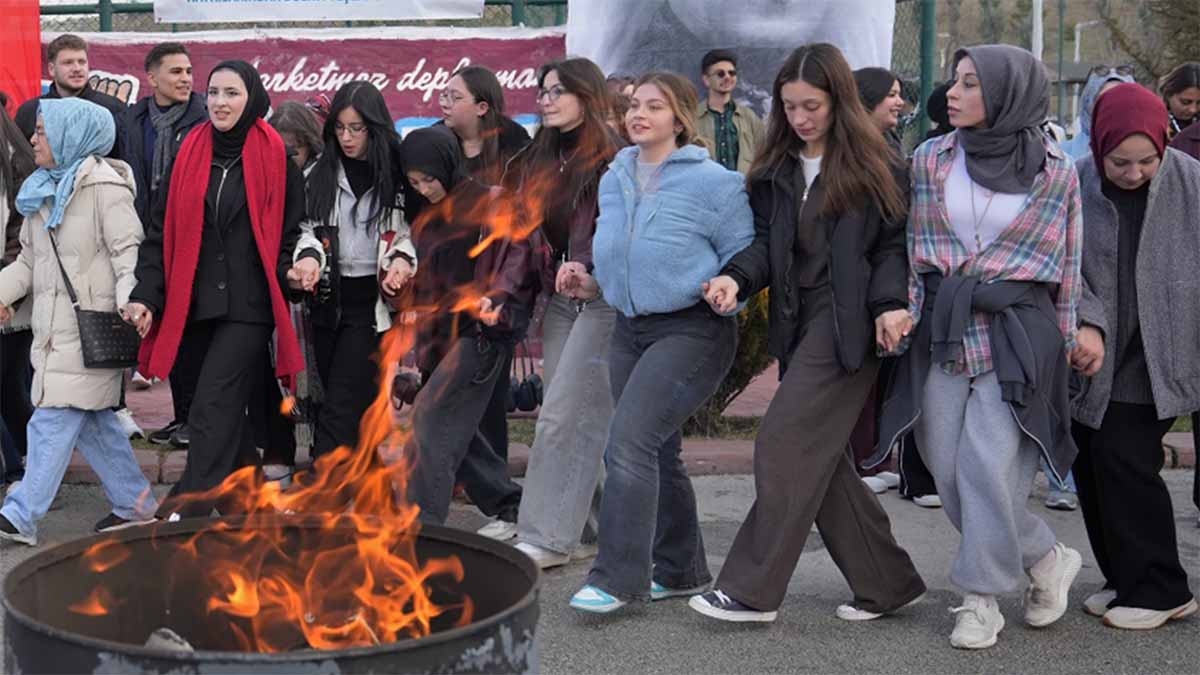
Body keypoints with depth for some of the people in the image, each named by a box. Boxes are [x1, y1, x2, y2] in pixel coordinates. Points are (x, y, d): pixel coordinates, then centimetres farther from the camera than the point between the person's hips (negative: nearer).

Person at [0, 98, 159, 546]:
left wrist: (130, 300, -27)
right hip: (53, 323, 9)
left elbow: (129, 249, -14)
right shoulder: (43, 190, 17)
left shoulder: (104, 186, -8)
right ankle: (135, 503, 21)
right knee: (92, 420, 11)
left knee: (54, 421, -9)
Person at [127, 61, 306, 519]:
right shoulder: (190, 154, 7)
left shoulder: (275, 155, -2)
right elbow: (161, 232, 8)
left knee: (212, 408, -12)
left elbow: (292, 228, 6)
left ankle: (188, 513, -14)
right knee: (227, 409, 12)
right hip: (195, 305, 4)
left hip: (249, 305, -4)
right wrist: (147, 296, 0)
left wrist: (289, 269, -11)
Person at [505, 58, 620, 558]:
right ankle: (585, 529, 15)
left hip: (603, 298, -7)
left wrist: (588, 264, -31)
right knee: (575, 419, 7)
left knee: (563, 415, -9)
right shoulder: (540, 159, 16)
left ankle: (547, 536, -4)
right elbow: (527, 231, 18)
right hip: (559, 301, 8)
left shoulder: (613, 156, -9)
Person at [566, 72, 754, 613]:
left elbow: (745, 259, -6)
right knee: (657, 453, 14)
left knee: (629, 442, -18)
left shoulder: (713, 182, -11)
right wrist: (593, 285, 6)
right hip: (631, 328, 8)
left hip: (692, 330, -8)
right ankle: (680, 571, 28)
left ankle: (616, 577, -10)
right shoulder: (614, 180, 10)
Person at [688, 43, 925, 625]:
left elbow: (894, 244, -1)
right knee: (819, 458, 7)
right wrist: (737, 277, -9)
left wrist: (890, 303, -16)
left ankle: (751, 590, -4)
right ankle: (887, 583, 19)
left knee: (785, 447, -12)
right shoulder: (777, 170, 14)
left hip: (847, 322, -7)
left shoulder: (873, 165, -2)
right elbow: (767, 242, 11)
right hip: (798, 321, 7)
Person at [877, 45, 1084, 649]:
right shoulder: (930, 160, 5)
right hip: (940, 330, 4)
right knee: (948, 469, 3)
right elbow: (908, 245, 9)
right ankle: (1046, 559, 23)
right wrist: (905, 316, 3)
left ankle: (982, 598, 10)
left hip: (1017, 333, -3)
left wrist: (1064, 346, 5)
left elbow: (1067, 266, 5)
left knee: (990, 467, -9)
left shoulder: (1055, 172, -1)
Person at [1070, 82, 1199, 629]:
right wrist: (1089, 324, -22)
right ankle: (1125, 581, 24)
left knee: (1125, 459, -10)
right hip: (1093, 357, 4)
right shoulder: (1074, 186, -4)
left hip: (1156, 355, -3)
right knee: (1090, 465, 7)